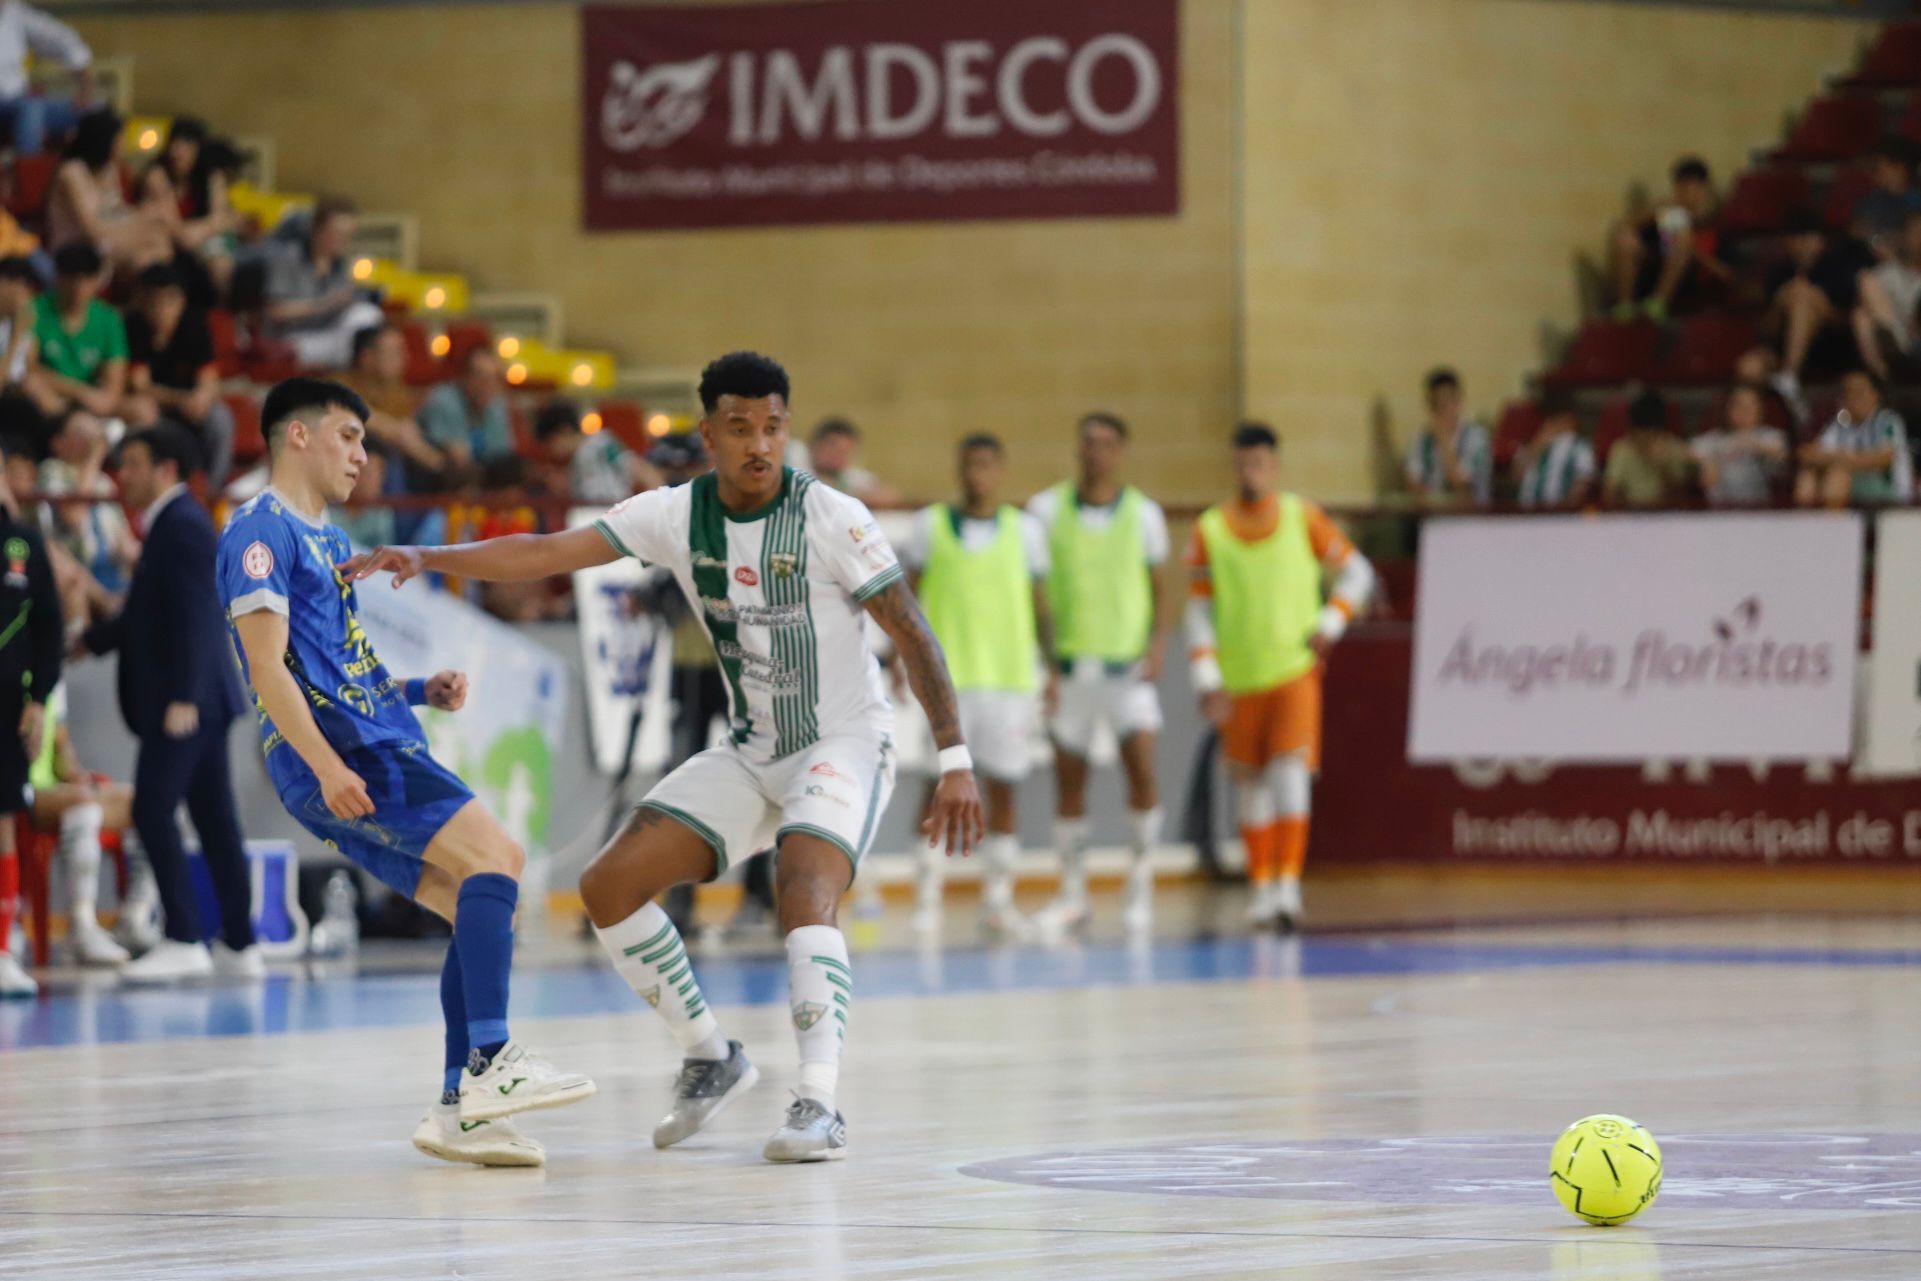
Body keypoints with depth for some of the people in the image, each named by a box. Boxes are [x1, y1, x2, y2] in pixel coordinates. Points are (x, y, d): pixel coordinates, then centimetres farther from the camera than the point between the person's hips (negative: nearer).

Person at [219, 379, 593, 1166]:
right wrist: (327, 765, -24)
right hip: (339, 754, -10)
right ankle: (491, 1061, -28)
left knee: (482, 909, 4)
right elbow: (269, 667, -14)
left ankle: (460, 1110, 3)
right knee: (495, 855, -22)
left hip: (377, 749, 10)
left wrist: (420, 691, 15)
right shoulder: (261, 532, -4)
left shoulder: (326, 540, 26)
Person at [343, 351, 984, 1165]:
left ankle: (819, 1105, -30)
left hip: (844, 742, -6)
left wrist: (955, 761, -20)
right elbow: (552, 551, -8)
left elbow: (911, 634, -15)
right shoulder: (677, 516, -4)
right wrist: (427, 559, -20)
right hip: (752, 751, 6)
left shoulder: (832, 519, -17)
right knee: (610, 886, -3)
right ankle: (709, 1059, 12)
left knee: (805, 896, -31)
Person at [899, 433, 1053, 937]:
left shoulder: (1025, 529, 9)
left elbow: (1040, 602, 12)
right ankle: (928, 895, -2)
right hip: (946, 673, -2)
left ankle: (998, 896, 8)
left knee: (1002, 786, 2)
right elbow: (905, 593, 8)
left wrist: (1051, 667, 7)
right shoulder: (931, 525, 5)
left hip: (1011, 674, 2)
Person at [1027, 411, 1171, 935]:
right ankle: (1072, 893, 14)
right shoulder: (1047, 510, 1)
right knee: (1068, 778, 3)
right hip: (1068, 664, 1)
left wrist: (1159, 640, -5)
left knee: (1141, 764, -14)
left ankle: (1141, 881, 2)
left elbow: (1158, 586, 11)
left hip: (1128, 663, 0)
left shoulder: (1144, 513, 3)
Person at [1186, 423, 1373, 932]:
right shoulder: (1210, 531, 1)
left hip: (1295, 667, -2)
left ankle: (1288, 885, -17)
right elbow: (1199, 611, 2)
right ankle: (1261, 889, 19)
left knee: (1291, 771, -15)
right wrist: (1207, 681, -6)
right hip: (1239, 680, 2)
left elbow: (1357, 573, 9)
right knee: (1249, 784, 7)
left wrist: (1330, 625, -6)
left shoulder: (1303, 518, 0)